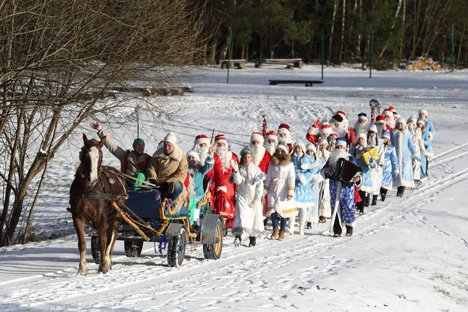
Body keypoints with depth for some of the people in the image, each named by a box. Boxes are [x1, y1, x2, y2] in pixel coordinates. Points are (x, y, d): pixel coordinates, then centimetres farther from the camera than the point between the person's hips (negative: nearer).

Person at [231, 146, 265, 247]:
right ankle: (238, 236, -24)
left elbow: (260, 185, 1)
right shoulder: (240, 169, 5)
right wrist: (236, 171, -23)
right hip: (242, 196, 0)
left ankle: (253, 238, 11)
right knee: (241, 216, -15)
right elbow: (237, 181, -9)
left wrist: (257, 198, -7)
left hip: (254, 198, 0)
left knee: (254, 216, 0)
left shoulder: (256, 169, 3)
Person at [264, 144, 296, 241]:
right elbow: (268, 178, 14)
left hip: (284, 191, -2)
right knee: (273, 210, -9)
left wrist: (290, 192, -10)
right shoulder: (272, 163, 9)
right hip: (273, 190, 2)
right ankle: (275, 229, 7)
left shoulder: (289, 164, 1)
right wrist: (265, 191, 12)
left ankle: (282, 231, 11)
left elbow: (291, 179, -3)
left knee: (284, 211, 1)